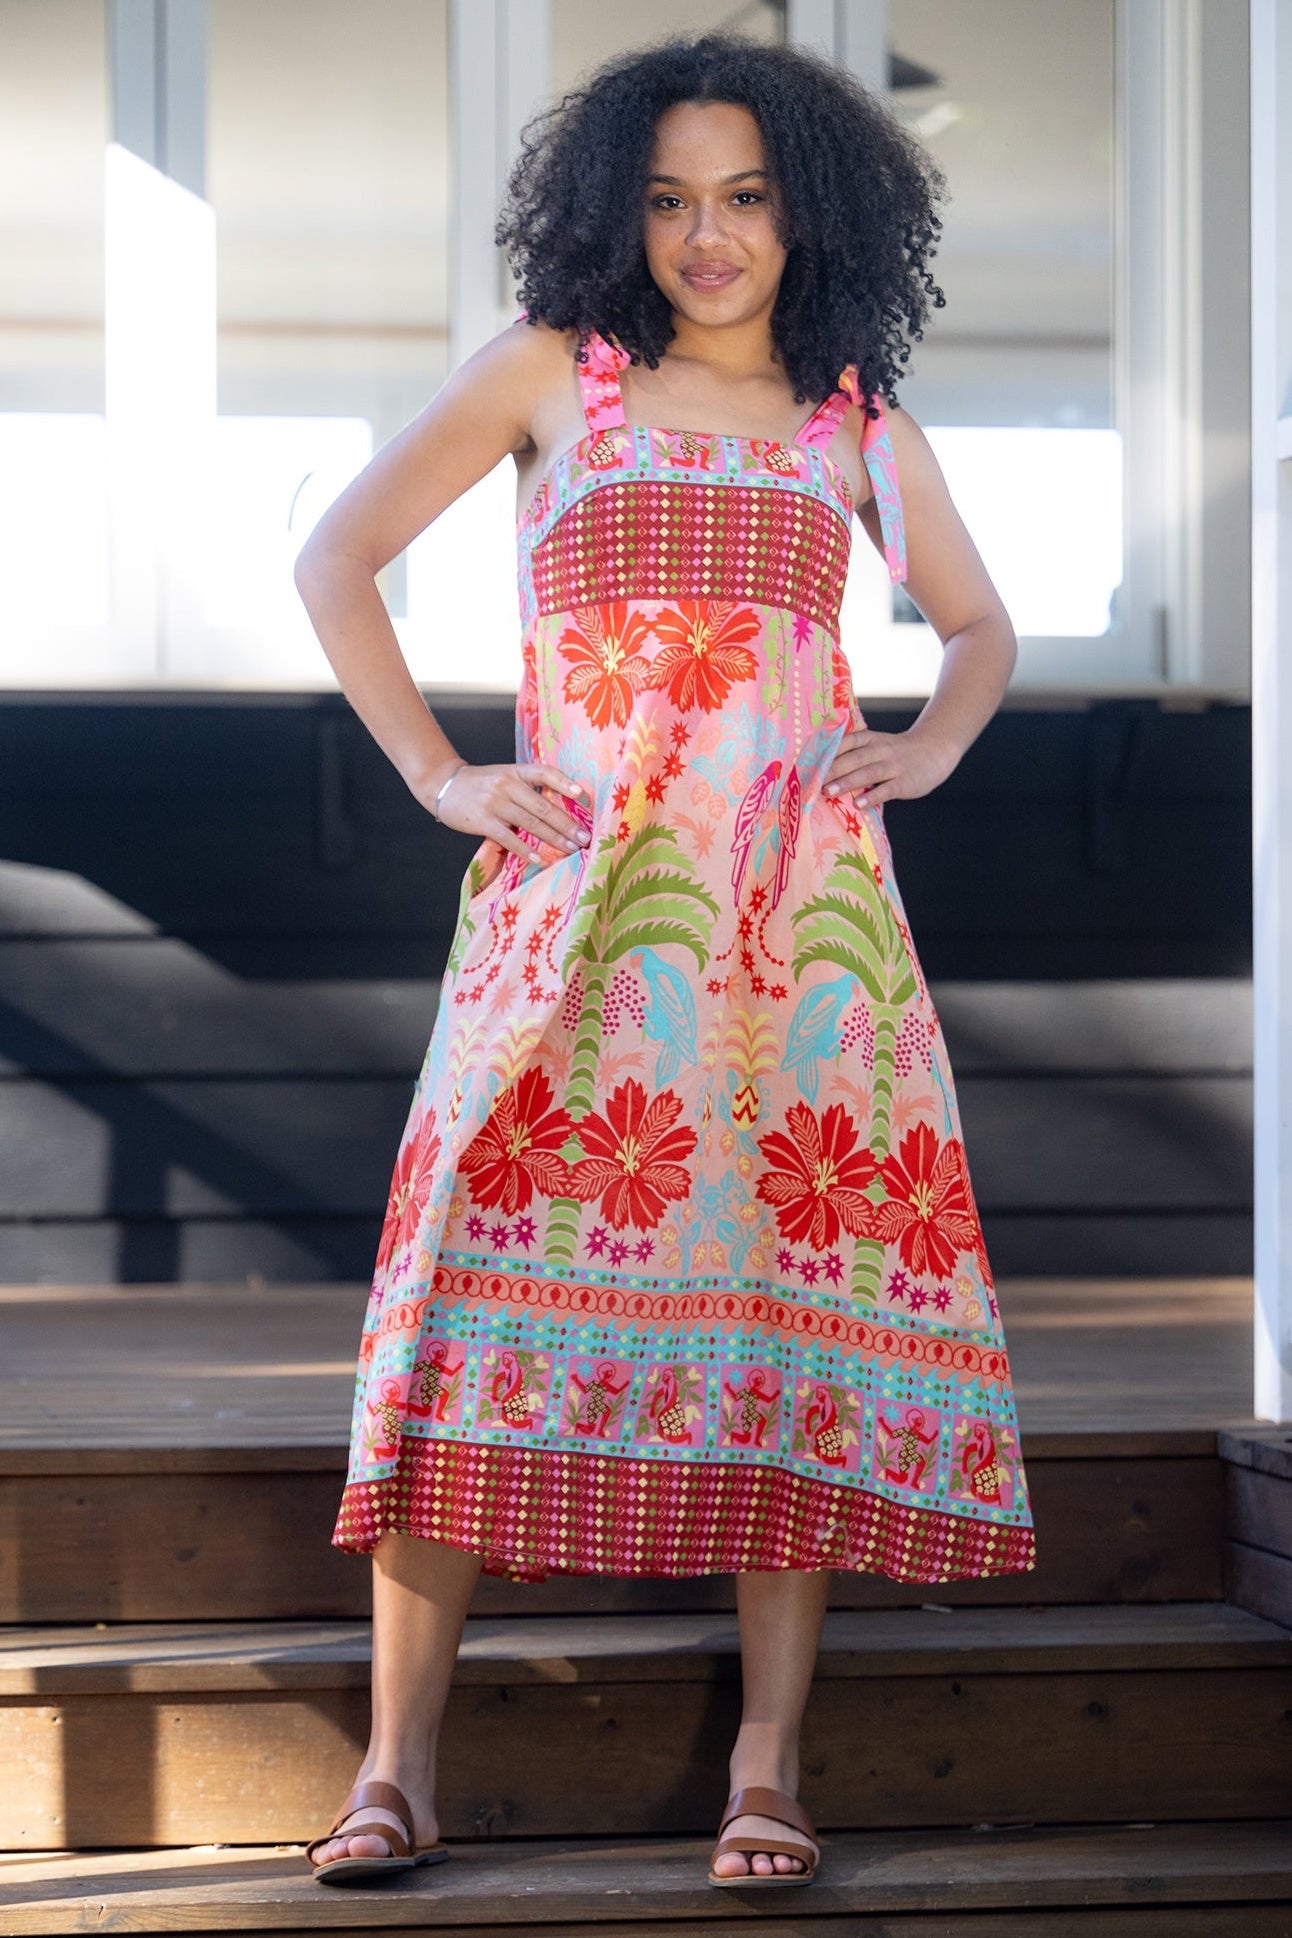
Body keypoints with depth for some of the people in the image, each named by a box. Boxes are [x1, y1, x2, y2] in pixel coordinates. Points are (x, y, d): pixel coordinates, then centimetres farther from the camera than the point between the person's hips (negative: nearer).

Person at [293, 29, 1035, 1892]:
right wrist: (437, 773, 2)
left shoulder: (858, 424, 16)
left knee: (805, 1269, -6)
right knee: (498, 1254, -11)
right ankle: (397, 1767, -10)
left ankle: (768, 1762, -2)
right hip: (577, 889, -2)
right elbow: (335, 559, 11)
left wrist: (928, 746, 10)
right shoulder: (550, 372, 10)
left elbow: (981, 627, 30)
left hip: (804, 901, 2)